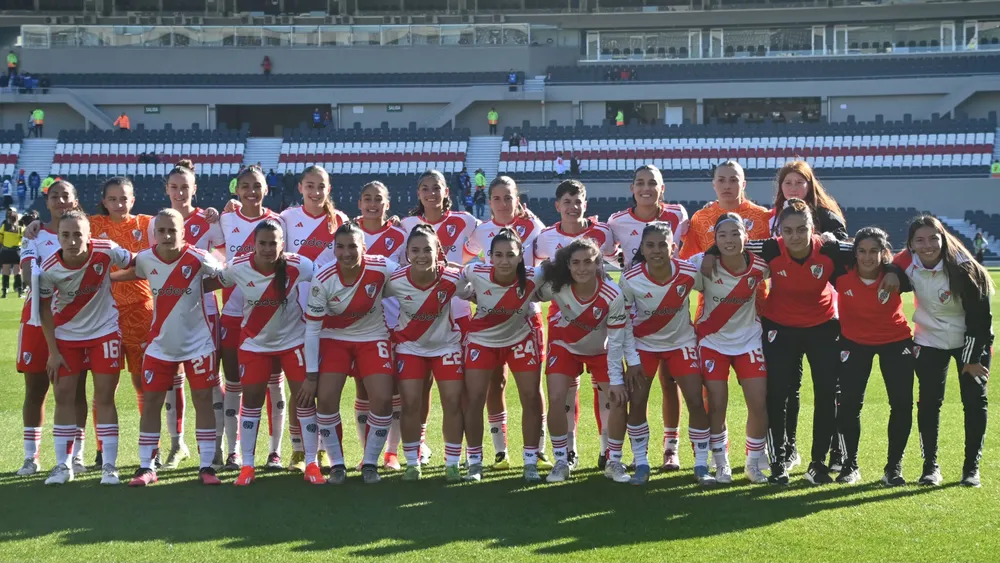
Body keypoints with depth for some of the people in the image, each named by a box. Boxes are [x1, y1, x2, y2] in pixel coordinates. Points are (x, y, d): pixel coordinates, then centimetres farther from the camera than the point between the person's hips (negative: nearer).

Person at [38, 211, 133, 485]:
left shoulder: (106, 251, -22)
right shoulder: (49, 269, -20)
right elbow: (45, 308, -6)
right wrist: (53, 351, -6)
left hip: (104, 331, -1)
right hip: (66, 336, 1)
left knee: (105, 396, 0)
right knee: (64, 396, 2)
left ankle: (109, 465, 7)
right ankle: (63, 465, 12)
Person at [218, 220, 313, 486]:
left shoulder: (298, 266, -22)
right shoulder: (237, 267, -18)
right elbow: (215, 282, 1)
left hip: (293, 340, -1)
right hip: (255, 343, 1)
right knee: (251, 399, 4)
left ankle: (312, 464, 9)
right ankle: (247, 466, 15)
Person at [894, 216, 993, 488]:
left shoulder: (962, 268, -25)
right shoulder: (908, 263, -16)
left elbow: (979, 315, -19)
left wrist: (973, 358, -17)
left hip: (970, 340, -2)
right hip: (929, 340, 3)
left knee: (974, 400, -1)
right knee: (929, 401, 0)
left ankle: (972, 467, 9)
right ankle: (930, 465, 10)